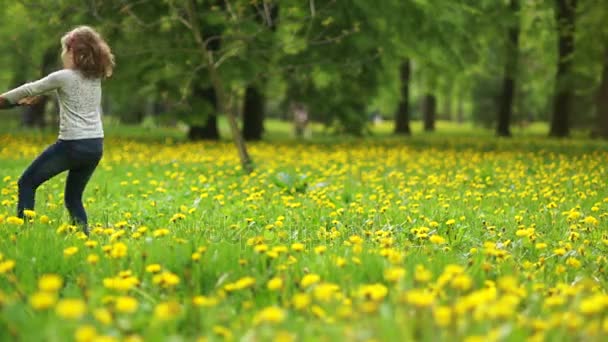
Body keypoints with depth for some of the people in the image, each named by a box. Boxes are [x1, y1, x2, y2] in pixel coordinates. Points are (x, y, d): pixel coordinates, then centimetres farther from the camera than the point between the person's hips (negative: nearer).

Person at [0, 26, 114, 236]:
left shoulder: (63, 77, -9)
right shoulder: (96, 77, 11)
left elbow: (30, 90, 4)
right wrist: (38, 96, 38)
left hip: (72, 145, -7)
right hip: (96, 146, 7)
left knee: (27, 183, 9)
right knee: (73, 198, 17)